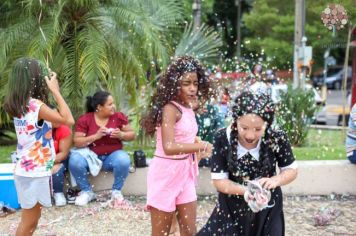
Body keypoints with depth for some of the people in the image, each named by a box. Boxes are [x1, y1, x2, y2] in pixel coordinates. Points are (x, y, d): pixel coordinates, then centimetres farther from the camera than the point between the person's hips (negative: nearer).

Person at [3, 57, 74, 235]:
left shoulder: (18, 104, 5)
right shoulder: (36, 105, -21)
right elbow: (68, 120, -21)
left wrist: (51, 91, 5)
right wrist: (56, 91, -16)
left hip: (26, 169, 9)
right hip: (35, 171, -9)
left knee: (30, 218, 20)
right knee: (29, 221, 3)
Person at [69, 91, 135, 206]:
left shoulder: (118, 116, -1)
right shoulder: (84, 119, -6)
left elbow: (132, 135, 5)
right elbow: (77, 142, -9)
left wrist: (121, 135, -17)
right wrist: (96, 136, -22)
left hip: (112, 156, 0)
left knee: (124, 160, -33)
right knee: (74, 160, -30)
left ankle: (116, 191, -7)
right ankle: (87, 191, -6)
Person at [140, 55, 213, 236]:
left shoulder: (188, 108, 6)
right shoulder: (170, 108, -19)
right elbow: (169, 147, -30)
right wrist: (202, 146, -29)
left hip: (184, 173, 8)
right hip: (166, 174, -8)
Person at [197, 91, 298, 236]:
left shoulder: (277, 139, -19)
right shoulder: (222, 139, -19)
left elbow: (291, 170, -3)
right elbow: (219, 180, -14)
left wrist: (274, 180, -25)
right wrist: (245, 191, -32)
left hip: (267, 209, 0)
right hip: (231, 208, 0)